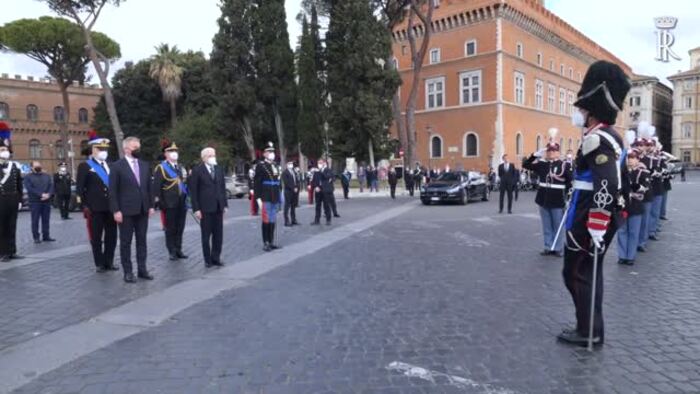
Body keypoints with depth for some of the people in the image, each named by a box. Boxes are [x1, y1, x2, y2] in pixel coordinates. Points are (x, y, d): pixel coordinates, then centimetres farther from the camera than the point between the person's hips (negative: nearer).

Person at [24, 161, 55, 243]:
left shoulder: (47, 176, 16)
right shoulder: (28, 177, 4)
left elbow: (51, 186, 5)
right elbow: (30, 189, -9)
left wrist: (48, 194, -14)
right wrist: (41, 194, -19)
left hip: (46, 201, 3)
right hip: (34, 202, -3)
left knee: (46, 219, 6)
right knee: (35, 220, -2)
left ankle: (46, 236, 12)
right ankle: (36, 237, 4)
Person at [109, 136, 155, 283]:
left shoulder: (145, 165, 11)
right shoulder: (117, 166, -5)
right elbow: (113, 190, -7)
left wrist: (151, 205, 6)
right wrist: (116, 210, -13)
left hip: (143, 209, 5)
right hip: (126, 210, -5)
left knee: (142, 241, 9)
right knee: (126, 242, 4)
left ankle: (142, 269, 16)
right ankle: (127, 272, 10)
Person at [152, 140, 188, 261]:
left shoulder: (181, 167, 16)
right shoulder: (161, 167, -5)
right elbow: (156, 186, -9)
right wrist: (158, 201, -14)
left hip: (182, 203, 6)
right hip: (169, 203, -5)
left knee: (180, 228, 8)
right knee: (171, 229, 2)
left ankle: (178, 250, 17)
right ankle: (172, 252, 9)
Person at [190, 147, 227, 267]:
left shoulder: (219, 170, 12)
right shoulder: (197, 170, -3)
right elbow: (193, 191, -5)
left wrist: (225, 204, 7)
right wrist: (196, 209, -10)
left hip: (218, 207, 4)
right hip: (205, 208, -4)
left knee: (218, 235, 6)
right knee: (206, 235, 5)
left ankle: (216, 258, 16)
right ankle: (208, 260, 15)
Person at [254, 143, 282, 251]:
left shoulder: (276, 166, 16)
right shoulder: (260, 166, -5)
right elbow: (257, 183, -9)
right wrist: (258, 198, -15)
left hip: (275, 199, 6)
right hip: (266, 199, -6)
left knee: (273, 221, 10)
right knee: (266, 220, -2)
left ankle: (271, 242, 18)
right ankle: (265, 243, 5)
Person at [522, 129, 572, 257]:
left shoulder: (564, 165, -6)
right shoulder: (541, 164, 6)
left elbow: (571, 182, -6)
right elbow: (525, 165, 6)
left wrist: (568, 198, -11)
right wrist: (535, 155, -7)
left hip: (557, 200, -4)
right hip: (543, 199, 4)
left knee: (558, 226, 6)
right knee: (546, 226, 11)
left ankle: (558, 248, 15)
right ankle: (548, 247, 20)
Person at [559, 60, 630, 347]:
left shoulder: (597, 140, -19)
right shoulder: (612, 138, 14)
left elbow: (607, 187, -29)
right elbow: (620, 181, 22)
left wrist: (596, 227, -28)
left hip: (589, 223, -10)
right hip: (604, 219, 10)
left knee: (576, 274, 2)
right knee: (588, 272, 17)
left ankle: (589, 332, 11)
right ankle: (591, 328, 27)